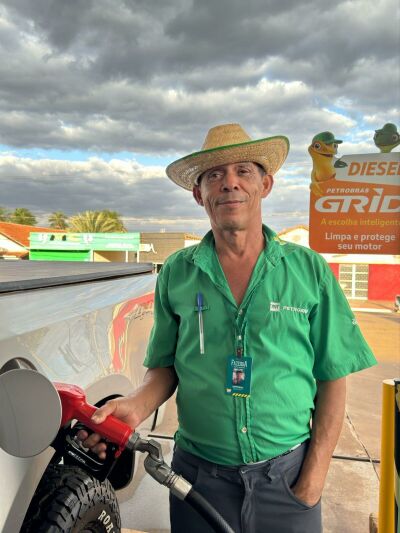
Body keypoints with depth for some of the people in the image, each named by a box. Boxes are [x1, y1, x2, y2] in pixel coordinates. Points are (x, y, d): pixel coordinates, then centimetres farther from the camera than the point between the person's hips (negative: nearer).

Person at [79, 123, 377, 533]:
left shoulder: (309, 270, -6)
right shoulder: (176, 273, -3)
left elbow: (333, 379, -3)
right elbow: (165, 366, 4)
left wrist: (314, 478, -6)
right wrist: (135, 408, -16)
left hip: (287, 474, 0)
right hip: (199, 472, 1)